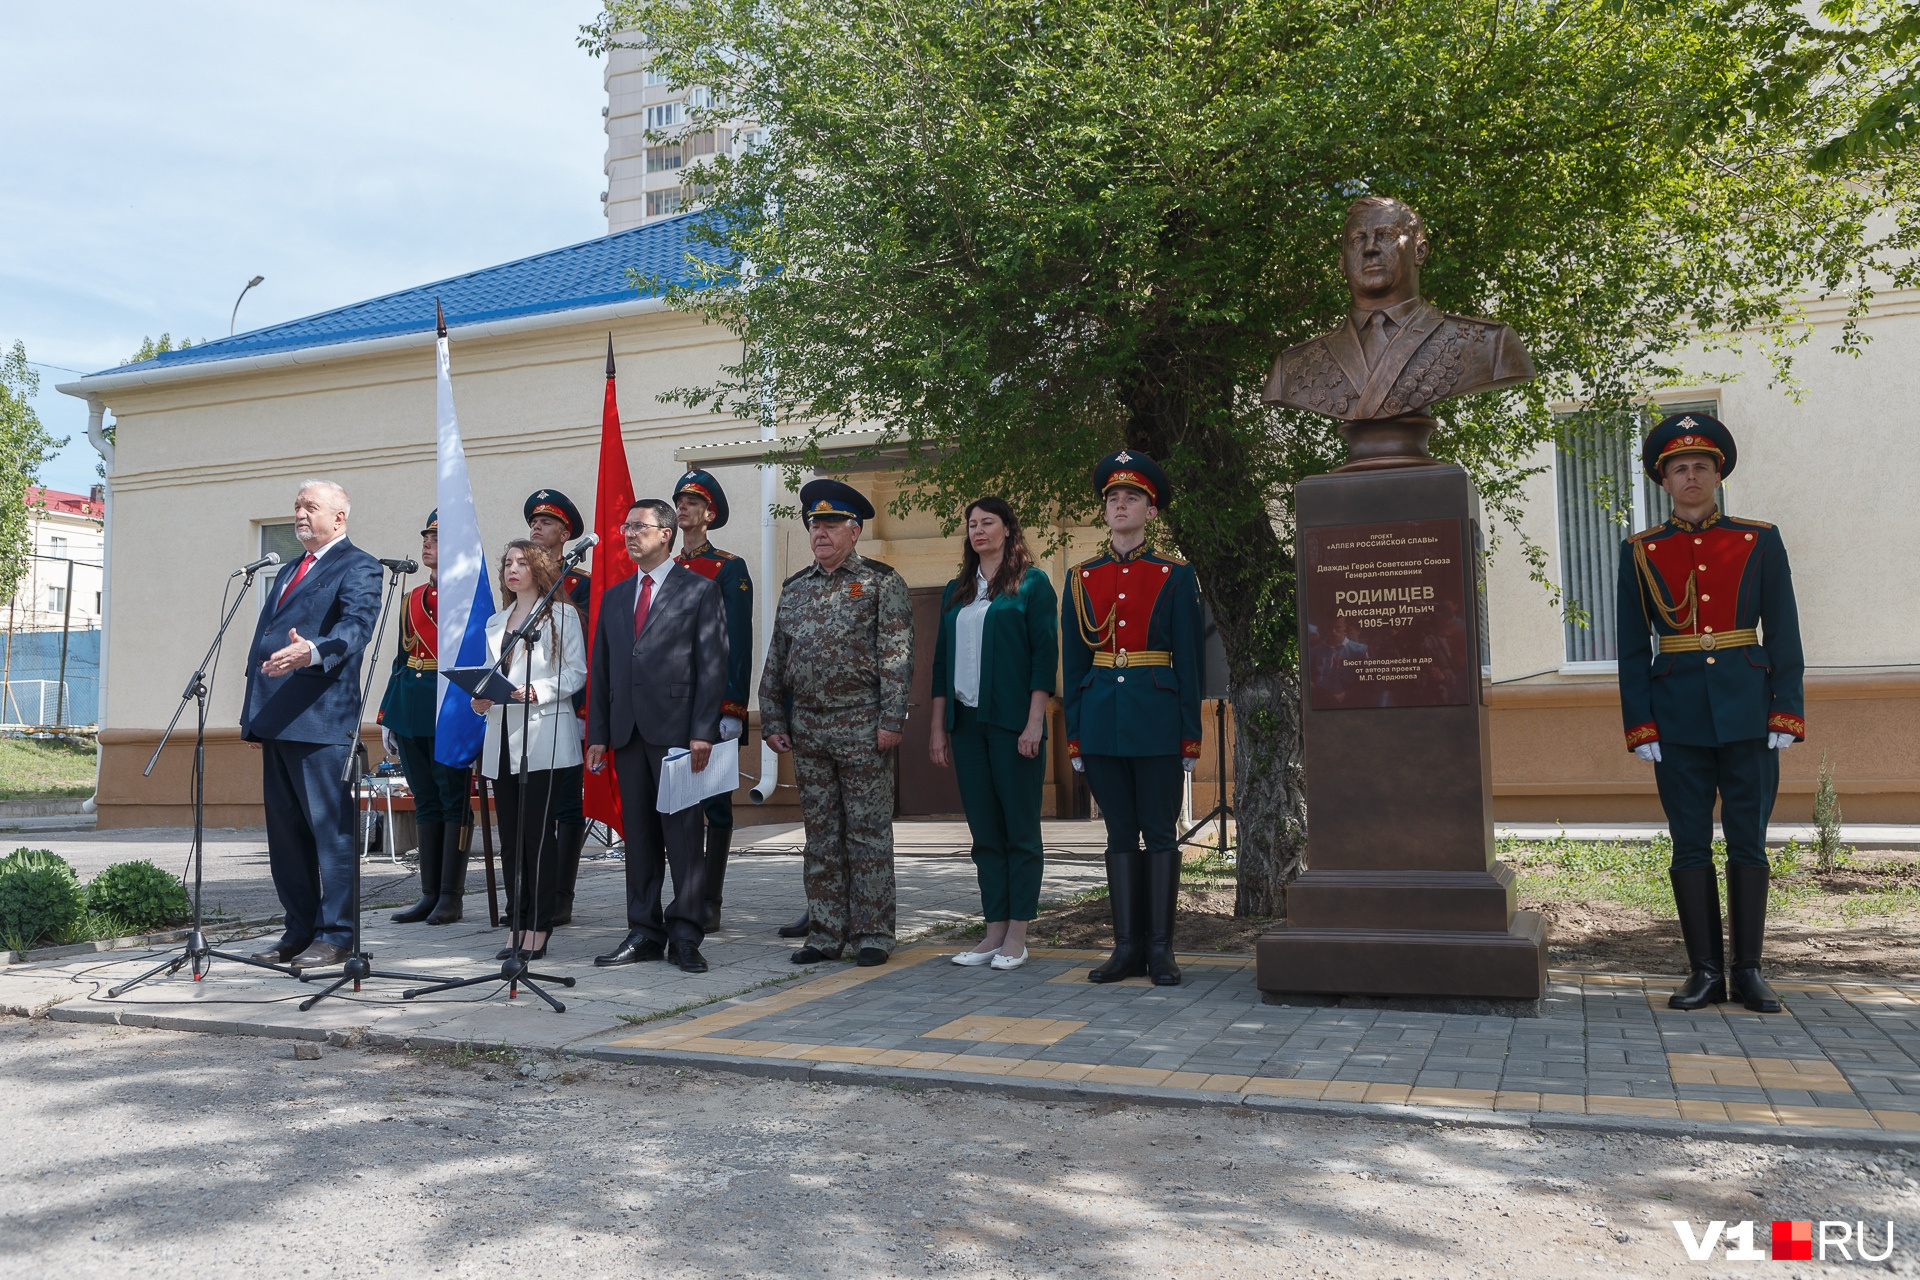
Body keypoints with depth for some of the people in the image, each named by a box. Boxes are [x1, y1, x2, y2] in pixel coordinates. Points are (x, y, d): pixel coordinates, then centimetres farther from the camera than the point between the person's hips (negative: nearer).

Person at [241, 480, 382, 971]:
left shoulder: (358, 567, -2)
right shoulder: (287, 572, 25)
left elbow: (356, 625, -19)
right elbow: (264, 638, 26)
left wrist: (313, 651, -39)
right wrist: (254, 711, 19)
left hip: (320, 720, -9)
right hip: (275, 721, 9)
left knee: (330, 829, -6)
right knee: (284, 831, 11)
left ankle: (335, 935, 0)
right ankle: (299, 931, 20)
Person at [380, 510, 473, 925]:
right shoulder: (412, 598, 16)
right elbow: (401, 657, 18)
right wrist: (387, 716, 15)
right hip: (411, 710, 7)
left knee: (453, 797, -1)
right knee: (425, 800, 10)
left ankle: (452, 895, 5)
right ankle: (430, 894, 15)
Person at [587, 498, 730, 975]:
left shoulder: (700, 590, 2)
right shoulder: (614, 596, 19)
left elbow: (712, 666, -5)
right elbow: (602, 669, 17)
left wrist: (702, 733, -13)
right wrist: (597, 735, 8)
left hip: (676, 729, -5)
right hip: (628, 733, 5)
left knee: (683, 835, -3)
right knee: (638, 836, 9)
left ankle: (684, 936, 3)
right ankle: (644, 933, 16)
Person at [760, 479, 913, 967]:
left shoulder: (881, 582, -1)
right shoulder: (794, 589, 14)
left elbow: (897, 657, -7)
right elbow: (775, 661, 16)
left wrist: (891, 720, -14)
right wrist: (773, 721, 10)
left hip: (862, 727, -5)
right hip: (807, 729, 5)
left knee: (867, 831, 0)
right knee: (821, 835, 9)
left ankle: (872, 934, 8)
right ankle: (826, 934, 16)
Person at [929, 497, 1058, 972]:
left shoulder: (1031, 583, 0)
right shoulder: (956, 592, 16)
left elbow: (1045, 653, -6)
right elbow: (942, 660, 16)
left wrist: (1035, 722, -14)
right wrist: (938, 726, 10)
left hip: (1012, 722, -5)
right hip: (967, 723, 6)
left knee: (1020, 830, 0)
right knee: (984, 831, 8)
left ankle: (1017, 937, 5)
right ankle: (994, 932, 14)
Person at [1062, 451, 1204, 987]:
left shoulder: (1175, 576, 2)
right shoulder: (1081, 578, 9)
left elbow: (1189, 661, 1)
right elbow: (1072, 664, 9)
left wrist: (1191, 735, -4)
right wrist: (1074, 735, 5)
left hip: (1157, 719, -2)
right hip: (1101, 717, 3)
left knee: (1160, 832, 2)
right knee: (1120, 833, 7)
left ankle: (1160, 949, 10)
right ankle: (1127, 946, 14)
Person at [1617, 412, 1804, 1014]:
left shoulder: (1760, 541, 5)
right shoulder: (1640, 552, 5)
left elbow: (1784, 635, 4)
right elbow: (1633, 648, 4)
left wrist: (1786, 713, -5)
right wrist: (1640, 726, -3)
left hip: (1747, 711, 0)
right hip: (1678, 718, 0)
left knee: (1748, 842, 3)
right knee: (1690, 845, 2)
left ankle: (1748, 970, 13)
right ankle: (1705, 970, 10)